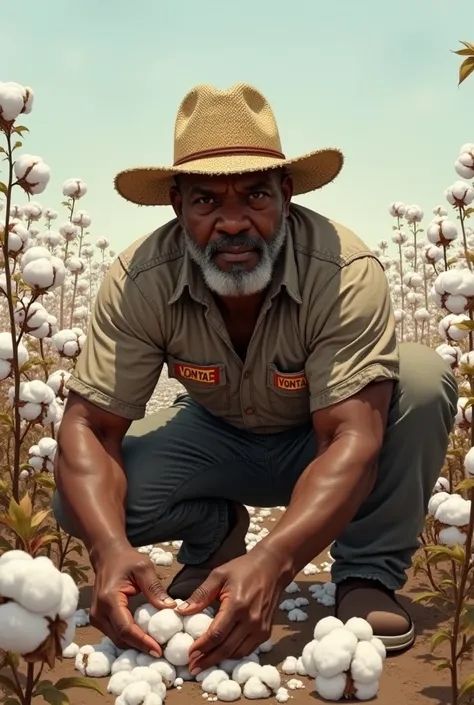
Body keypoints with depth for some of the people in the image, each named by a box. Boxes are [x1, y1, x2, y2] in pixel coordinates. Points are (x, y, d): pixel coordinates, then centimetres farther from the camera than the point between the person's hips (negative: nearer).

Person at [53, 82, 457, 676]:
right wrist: (111, 550, -44)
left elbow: (352, 437, -38)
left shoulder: (345, 272, -33)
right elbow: (88, 425, -25)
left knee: (423, 380, -32)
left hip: (319, 439, -1)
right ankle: (217, 531, 11)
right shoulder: (140, 281, -26)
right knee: (83, 504, -22)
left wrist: (272, 561, -54)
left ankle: (367, 574, -9)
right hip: (217, 437, 2)